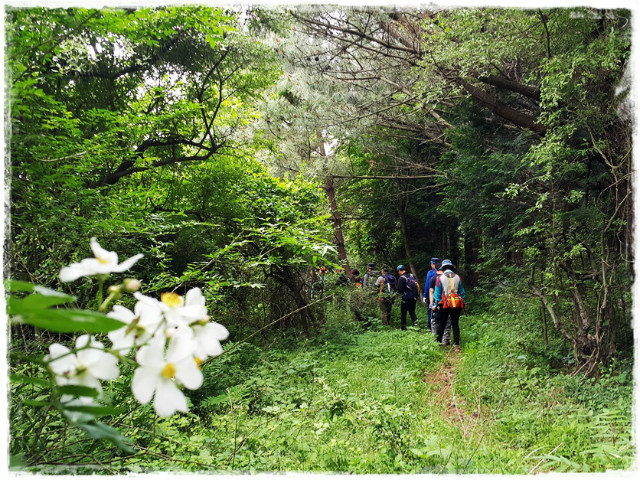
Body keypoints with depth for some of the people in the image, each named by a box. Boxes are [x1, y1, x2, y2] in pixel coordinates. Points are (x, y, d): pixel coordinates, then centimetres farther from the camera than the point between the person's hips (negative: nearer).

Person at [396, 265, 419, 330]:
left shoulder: (401, 278, -14)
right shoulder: (412, 276, 5)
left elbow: (399, 290, -16)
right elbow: (417, 286, 8)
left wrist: (399, 292, 5)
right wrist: (416, 295, 15)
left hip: (406, 298, -6)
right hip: (414, 297, 6)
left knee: (403, 312, 6)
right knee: (412, 311, 18)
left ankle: (403, 326, 9)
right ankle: (415, 322, 3)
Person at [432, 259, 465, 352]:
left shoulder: (440, 278, -2)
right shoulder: (458, 278, 5)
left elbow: (437, 292, -2)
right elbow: (462, 292, 9)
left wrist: (435, 304, 2)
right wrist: (462, 303, 16)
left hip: (445, 305, -2)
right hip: (457, 305, 2)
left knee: (441, 324, 7)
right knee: (455, 324, 6)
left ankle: (438, 343, 10)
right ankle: (457, 345, 5)